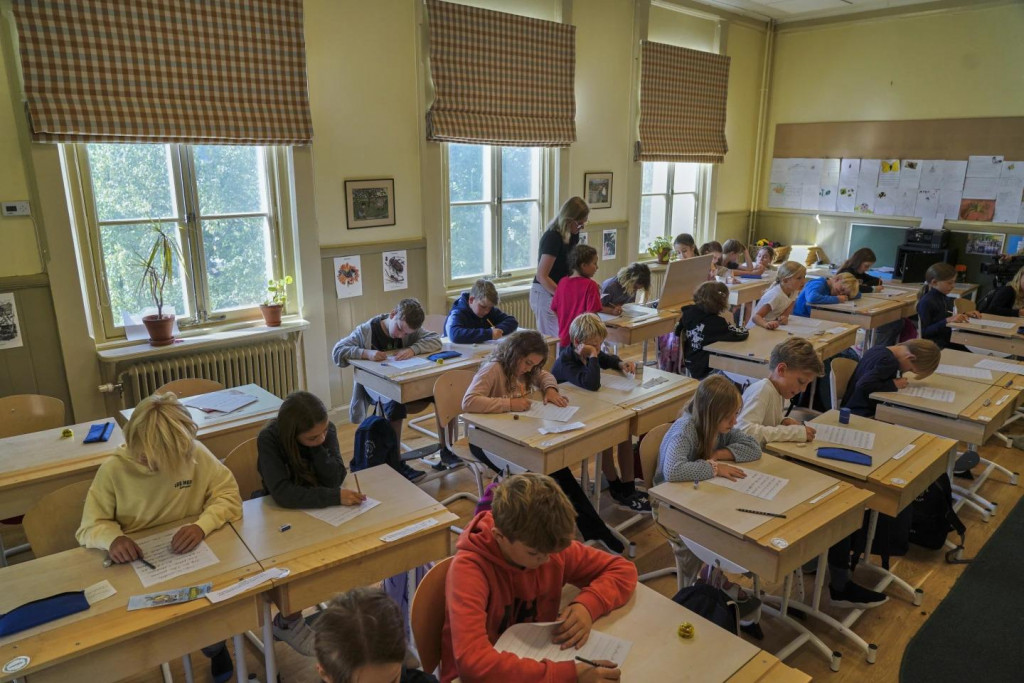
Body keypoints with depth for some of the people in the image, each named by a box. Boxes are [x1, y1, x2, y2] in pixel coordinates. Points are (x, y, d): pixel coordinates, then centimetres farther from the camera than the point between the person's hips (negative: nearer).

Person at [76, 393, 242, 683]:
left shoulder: (196, 454, -13)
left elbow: (228, 494, -9)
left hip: (194, 557, 0)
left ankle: (215, 648, 18)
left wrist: (202, 525, -28)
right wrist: (113, 537, -27)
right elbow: (91, 527, -4)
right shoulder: (113, 470, -13)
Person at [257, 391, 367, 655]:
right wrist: (336, 496, -40)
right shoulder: (269, 439, -26)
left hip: (321, 510, 3)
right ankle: (288, 621, 1)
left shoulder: (327, 430, -15)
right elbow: (282, 494, -35)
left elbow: (334, 479, -21)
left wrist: (318, 445, -31)